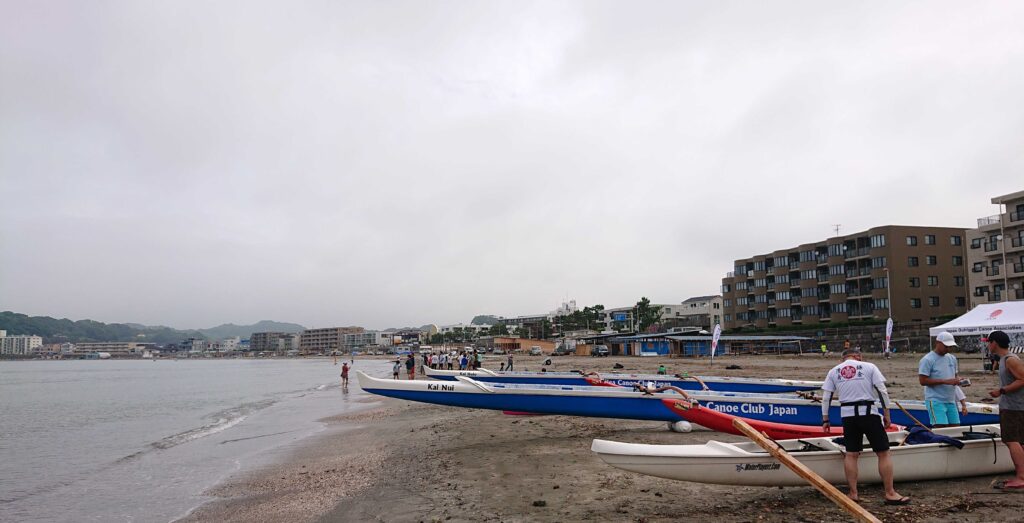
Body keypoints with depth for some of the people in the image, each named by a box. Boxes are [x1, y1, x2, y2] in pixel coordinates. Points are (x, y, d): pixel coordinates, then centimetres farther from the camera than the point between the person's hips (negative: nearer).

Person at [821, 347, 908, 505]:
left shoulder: (834, 371, 9)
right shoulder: (869, 367, 2)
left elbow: (826, 398, 6)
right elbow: (882, 391, -4)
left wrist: (825, 419, 12)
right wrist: (886, 414, 2)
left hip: (847, 415, 3)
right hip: (868, 412, -3)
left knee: (851, 454, 9)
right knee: (883, 452, 5)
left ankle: (853, 494, 11)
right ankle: (890, 494, 7)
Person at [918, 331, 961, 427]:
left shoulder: (952, 358, 15)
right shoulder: (928, 360, -9)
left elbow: (954, 375, 24)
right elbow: (922, 381, -15)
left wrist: (957, 380, -1)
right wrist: (945, 381, -19)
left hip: (951, 401, 7)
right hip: (935, 401, -7)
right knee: (940, 428, -15)